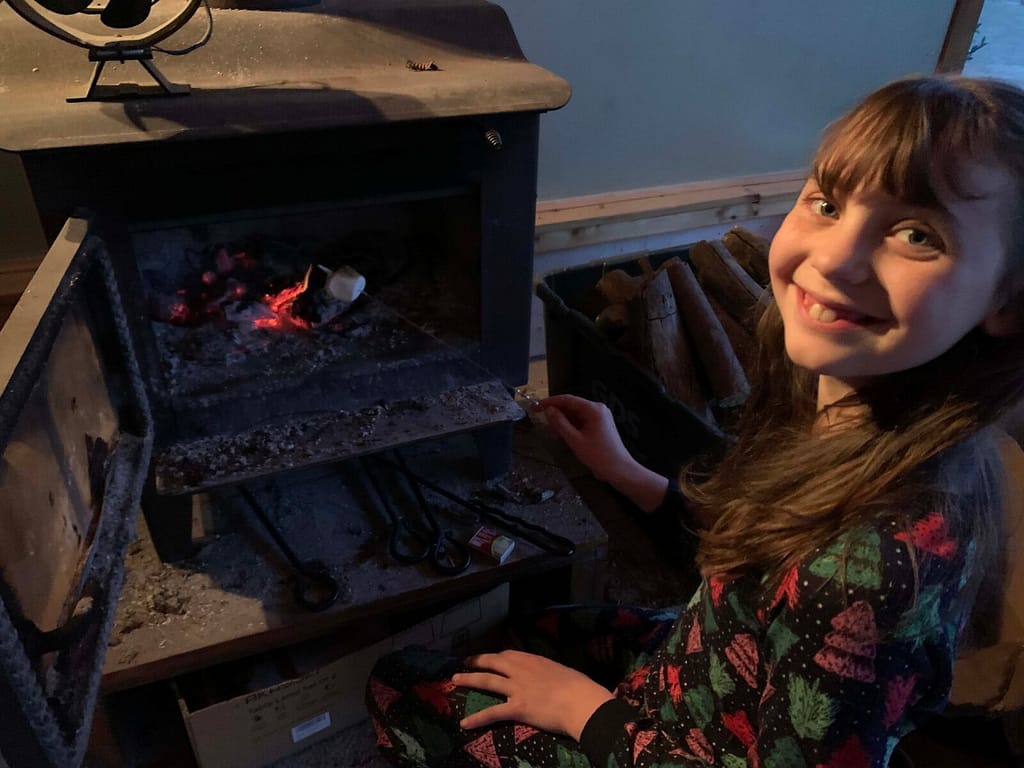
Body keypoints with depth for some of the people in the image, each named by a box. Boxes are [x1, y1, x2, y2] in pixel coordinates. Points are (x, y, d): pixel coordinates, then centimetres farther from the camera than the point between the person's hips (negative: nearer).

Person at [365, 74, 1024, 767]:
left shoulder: (884, 556, -39)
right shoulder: (834, 398, -16)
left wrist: (582, 707, -17)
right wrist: (632, 477, 0)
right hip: (701, 665, 6)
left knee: (398, 687, 8)